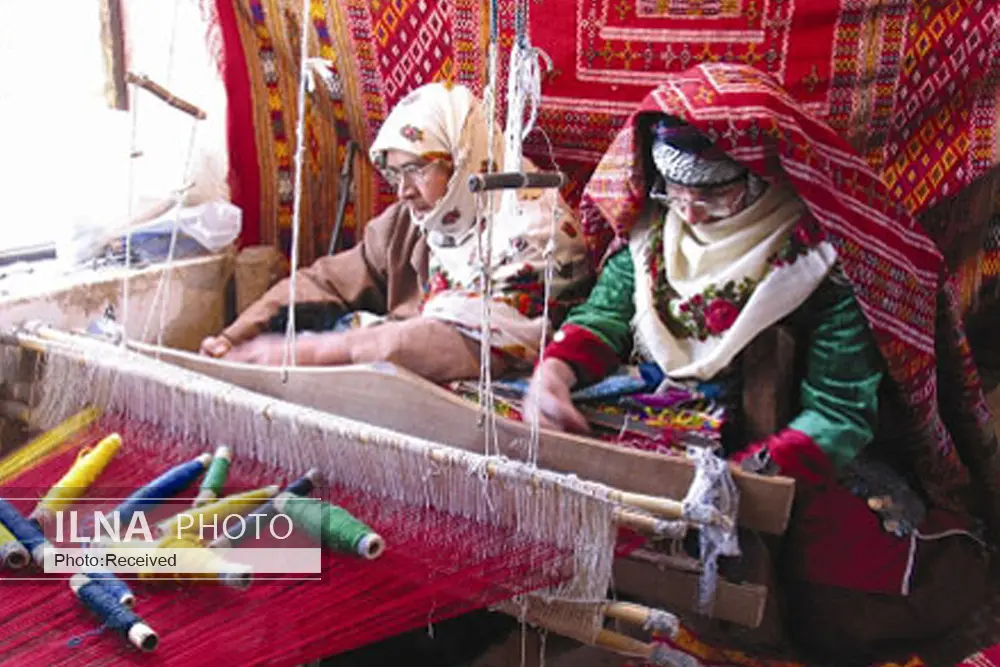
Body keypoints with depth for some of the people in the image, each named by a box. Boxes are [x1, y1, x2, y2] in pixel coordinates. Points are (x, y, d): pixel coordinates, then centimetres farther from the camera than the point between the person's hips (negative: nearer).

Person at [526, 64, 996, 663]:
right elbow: (607, 314, -3)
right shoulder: (652, 222, -2)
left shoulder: (828, 260, -17)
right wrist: (556, 371, -26)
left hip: (804, 465, -3)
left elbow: (838, 412, -20)